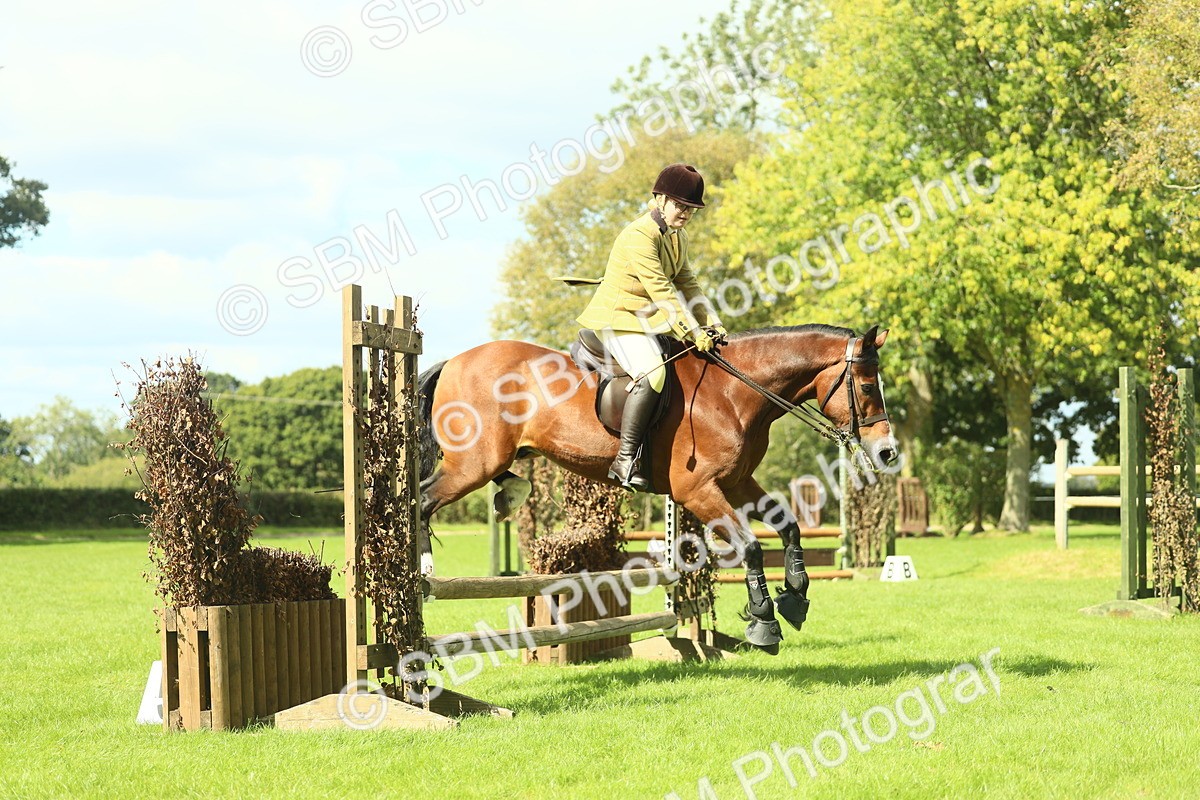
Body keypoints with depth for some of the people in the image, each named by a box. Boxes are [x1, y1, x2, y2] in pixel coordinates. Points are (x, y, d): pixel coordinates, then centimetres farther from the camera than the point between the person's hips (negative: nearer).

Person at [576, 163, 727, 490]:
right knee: (652, 373, -32)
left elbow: (687, 284, 11)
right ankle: (625, 460, -30)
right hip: (619, 319, -10)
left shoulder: (677, 235, 10)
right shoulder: (640, 236, -21)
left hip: (652, 320, 10)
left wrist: (711, 324, -2)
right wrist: (694, 334, -26)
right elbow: (662, 291, -25)